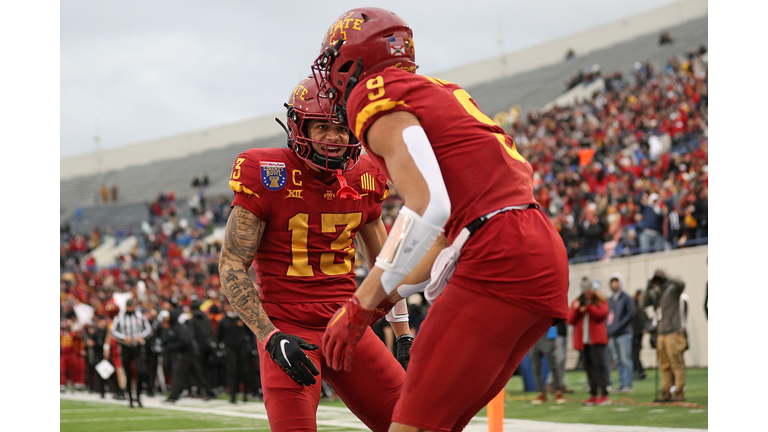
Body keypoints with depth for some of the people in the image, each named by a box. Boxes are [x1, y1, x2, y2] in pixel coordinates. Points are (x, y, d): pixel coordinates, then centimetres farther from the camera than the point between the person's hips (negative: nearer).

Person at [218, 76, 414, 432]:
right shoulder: (268, 176, -10)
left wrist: (404, 336, 18)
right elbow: (232, 265, -10)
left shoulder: (363, 180, 7)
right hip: (288, 330, -5)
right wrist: (271, 338, -19)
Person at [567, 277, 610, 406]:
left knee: (598, 366, -12)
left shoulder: (601, 302, 8)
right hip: (583, 341, 4)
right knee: (589, 368, 5)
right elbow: (570, 320, 8)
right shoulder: (577, 302, 16)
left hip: (596, 340, -4)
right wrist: (575, 309, -8)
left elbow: (603, 313, -11)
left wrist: (588, 307, -17)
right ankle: (593, 395, 7)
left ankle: (604, 394, -13)